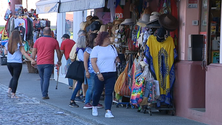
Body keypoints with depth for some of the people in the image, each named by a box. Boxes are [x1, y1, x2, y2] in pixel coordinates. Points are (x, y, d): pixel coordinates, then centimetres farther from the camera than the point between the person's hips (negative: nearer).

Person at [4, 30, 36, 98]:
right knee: (15, 78, 1)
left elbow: (5, 52, 13)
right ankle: (13, 94, 0)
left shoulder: (7, 44, 3)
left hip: (9, 63, 5)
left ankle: (9, 89, 8)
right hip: (17, 63, -5)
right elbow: (24, 53, -16)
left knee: (13, 77, 22)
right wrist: (32, 60, -19)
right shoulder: (19, 44, -10)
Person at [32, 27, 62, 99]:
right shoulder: (54, 41, 2)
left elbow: (33, 52, 7)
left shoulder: (38, 40, 6)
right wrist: (59, 61, 23)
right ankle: (45, 95, -10)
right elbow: (58, 53, 9)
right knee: (46, 79, -5)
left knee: (42, 79, 15)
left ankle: (43, 94, 18)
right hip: (48, 63, -3)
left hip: (39, 63, 3)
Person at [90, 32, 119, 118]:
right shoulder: (96, 49, -1)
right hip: (100, 74, -3)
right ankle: (94, 107, 30)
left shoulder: (112, 48, 15)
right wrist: (98, 73, -18)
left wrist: (118, 60, 0)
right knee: (97, 92, 5)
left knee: (109, 93, -5)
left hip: (112, 74, 3)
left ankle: (108, 111, -8)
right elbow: (93, 62, -8)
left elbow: (117, 58, 25)